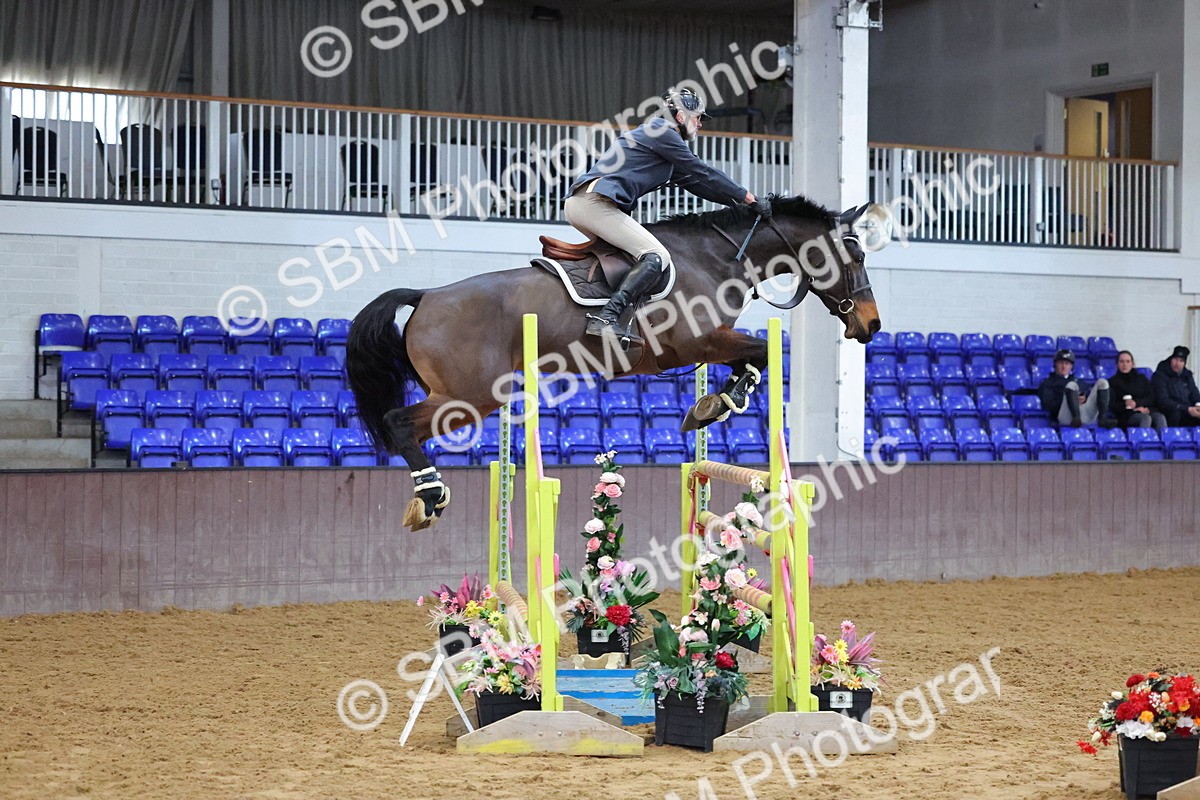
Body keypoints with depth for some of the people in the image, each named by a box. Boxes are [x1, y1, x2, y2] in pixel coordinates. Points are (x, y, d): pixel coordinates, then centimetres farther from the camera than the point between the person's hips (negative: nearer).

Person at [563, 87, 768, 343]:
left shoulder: (658, 133, 29)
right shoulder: (661, 132, -1)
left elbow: (694, 181, 31)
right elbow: (703, 174, -1)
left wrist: (739, 201, 28)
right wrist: (749, 199, 5)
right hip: (595, 204, -11)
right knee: (656, 256, -17)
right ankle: (606, 319, -32)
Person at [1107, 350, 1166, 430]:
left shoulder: (1141, 378, 24)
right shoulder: (1113, 382, 15)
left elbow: (1151, 398, 12)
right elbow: (1111, 405, 4)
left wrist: (1136, 403, -7)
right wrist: (1124, 404, -16)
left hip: (1146, 411, 3)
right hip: (1127, 415, -3)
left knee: (1160, 418, -32)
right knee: (1145, 418, -36)